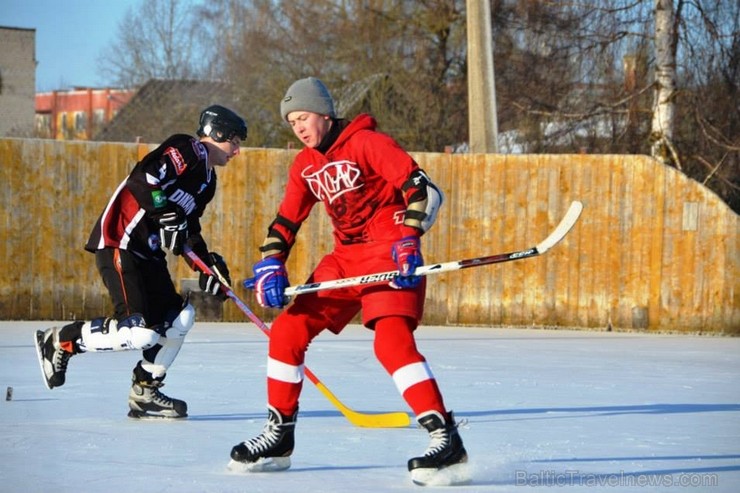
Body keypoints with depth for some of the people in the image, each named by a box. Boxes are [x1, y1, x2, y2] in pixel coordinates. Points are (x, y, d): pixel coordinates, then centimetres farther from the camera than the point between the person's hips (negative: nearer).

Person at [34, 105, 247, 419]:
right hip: (119, 244, -11)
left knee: (177, 319, 6)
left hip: (148, 253, 11)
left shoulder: (207, 180, 20)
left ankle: (145, 393, 15)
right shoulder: (186, 150, -9)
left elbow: (189, 227, 23)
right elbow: (144, 178, -23)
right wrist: (167, 215, -30)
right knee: (138, 331, -19)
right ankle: (60, 341, -3)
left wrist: (207, 263, 11)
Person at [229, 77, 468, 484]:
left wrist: (408, 239, -29)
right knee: (286, 331, 2)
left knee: (391, 341, -27)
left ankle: (446, 438, -29)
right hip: (345, 258, 8)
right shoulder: (305, 165, 12)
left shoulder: (367, 144, -11)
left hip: (389, 256, -8)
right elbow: (286, 221, 15)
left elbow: (424, 190, -18)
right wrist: (270, 266, -1)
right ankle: (278, 437, 15)